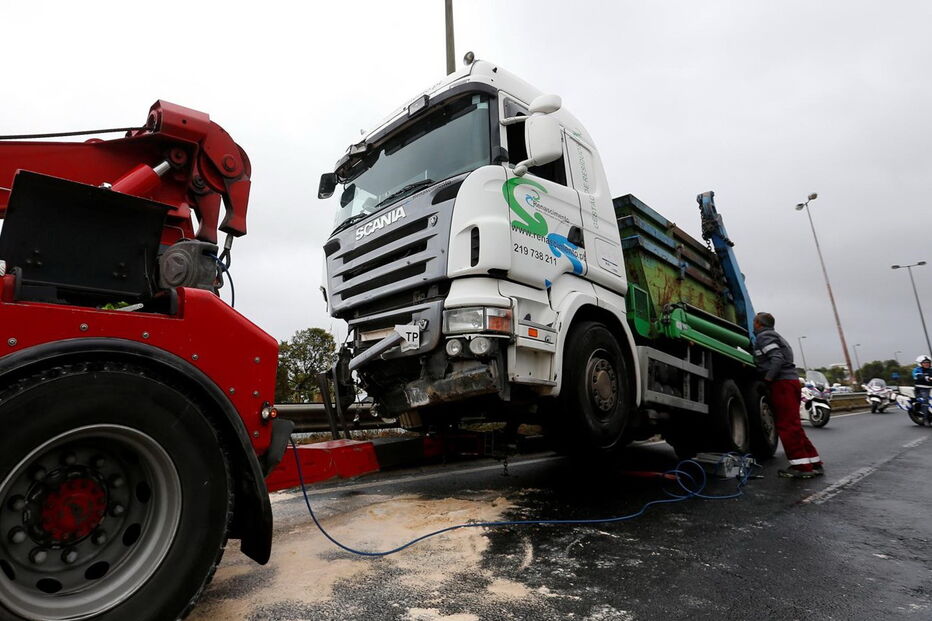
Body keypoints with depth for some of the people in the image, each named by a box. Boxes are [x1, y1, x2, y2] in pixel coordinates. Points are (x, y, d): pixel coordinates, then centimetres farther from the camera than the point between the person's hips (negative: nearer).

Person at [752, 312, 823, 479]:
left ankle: (802, 466, -10)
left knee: (787, 426, -9)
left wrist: (767, 379, -19)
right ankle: (814, 464, 14)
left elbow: (777, 358, -18)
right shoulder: (774, 336, 27)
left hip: (782, 383, -10)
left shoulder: (763, 336, -5)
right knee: (793, 425, 12)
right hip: (791, 380, 10)